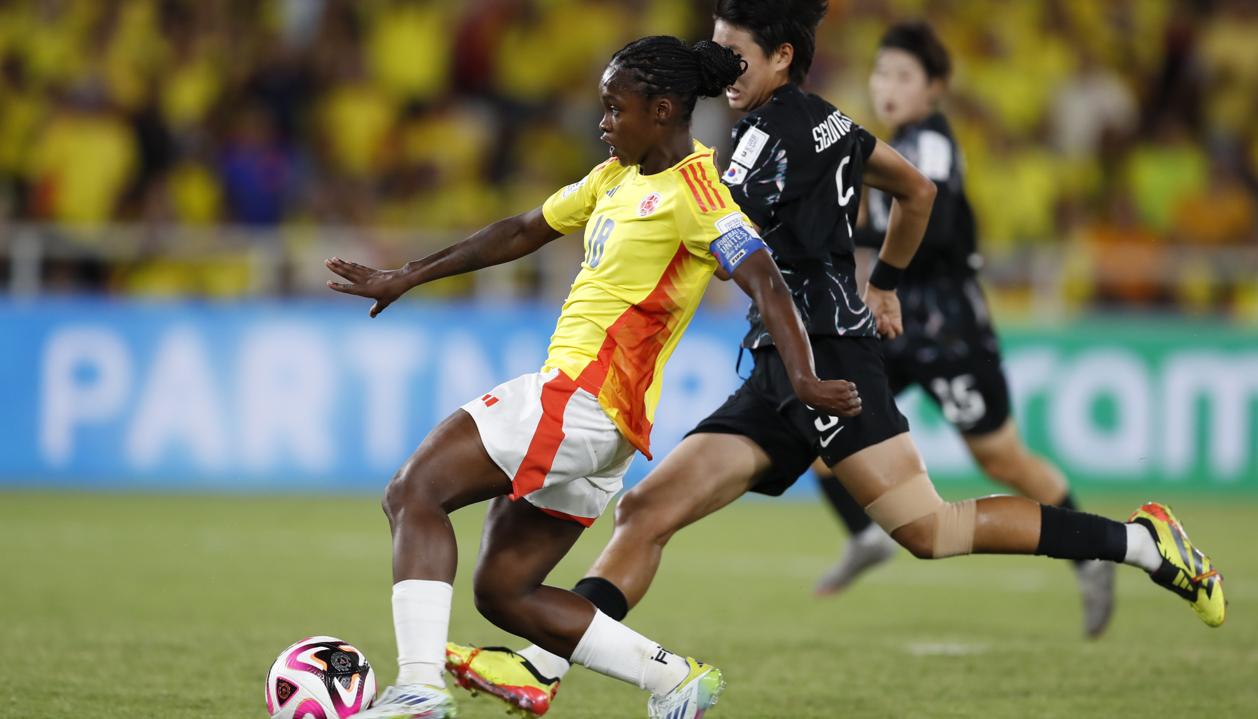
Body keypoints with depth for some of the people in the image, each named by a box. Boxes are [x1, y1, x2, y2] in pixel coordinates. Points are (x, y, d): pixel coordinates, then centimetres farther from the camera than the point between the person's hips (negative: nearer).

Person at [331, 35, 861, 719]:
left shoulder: (693, 193, -11)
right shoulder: (618, 176, 18)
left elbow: (766, 283, -22)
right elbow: (523, 232, 28)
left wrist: (802, 379, -36)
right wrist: (406, 277, 29)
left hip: (584, 398, -10)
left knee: (413, 491, -15)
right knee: (503, 593, 9)